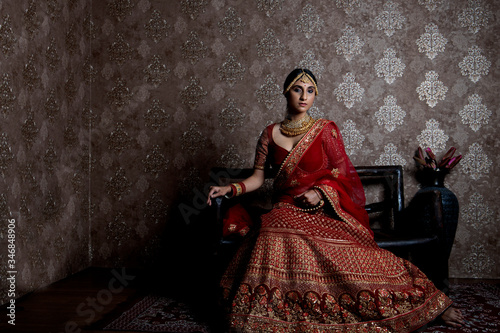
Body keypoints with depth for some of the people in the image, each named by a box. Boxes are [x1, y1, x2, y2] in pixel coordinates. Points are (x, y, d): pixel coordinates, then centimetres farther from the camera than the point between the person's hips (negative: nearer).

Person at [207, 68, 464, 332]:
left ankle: (431, 304, -11)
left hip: (325, 209, -1)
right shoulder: (270, 134, 11)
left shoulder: (326, 130, 6)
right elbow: (258, 177, 11)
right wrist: (231, 189, -4)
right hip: (287, 209, 2)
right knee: (277, 238, -34)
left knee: (356, 253, -24)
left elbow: (343, 174, 5)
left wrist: (320, 192, -12)